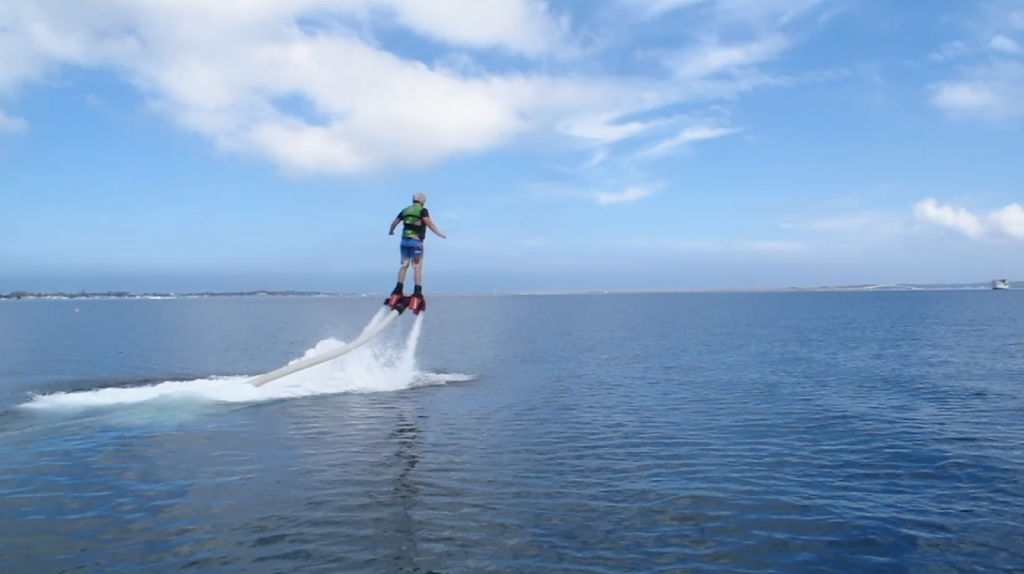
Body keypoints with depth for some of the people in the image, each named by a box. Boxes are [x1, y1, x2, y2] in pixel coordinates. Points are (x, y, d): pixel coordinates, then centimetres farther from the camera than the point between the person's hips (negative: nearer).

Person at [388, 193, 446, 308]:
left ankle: (399, 289, 12)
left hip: (405, 240, 6)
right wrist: (439, 233, -22)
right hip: (416, 241, -5)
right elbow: (428, 222, -19)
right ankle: (418, 291, -10)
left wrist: (391, 231, 43)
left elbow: (394, 222, 24)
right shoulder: (423, 211, -2)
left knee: (404, 265, 13)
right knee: (417, 267, -4)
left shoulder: (405, 210, 15)